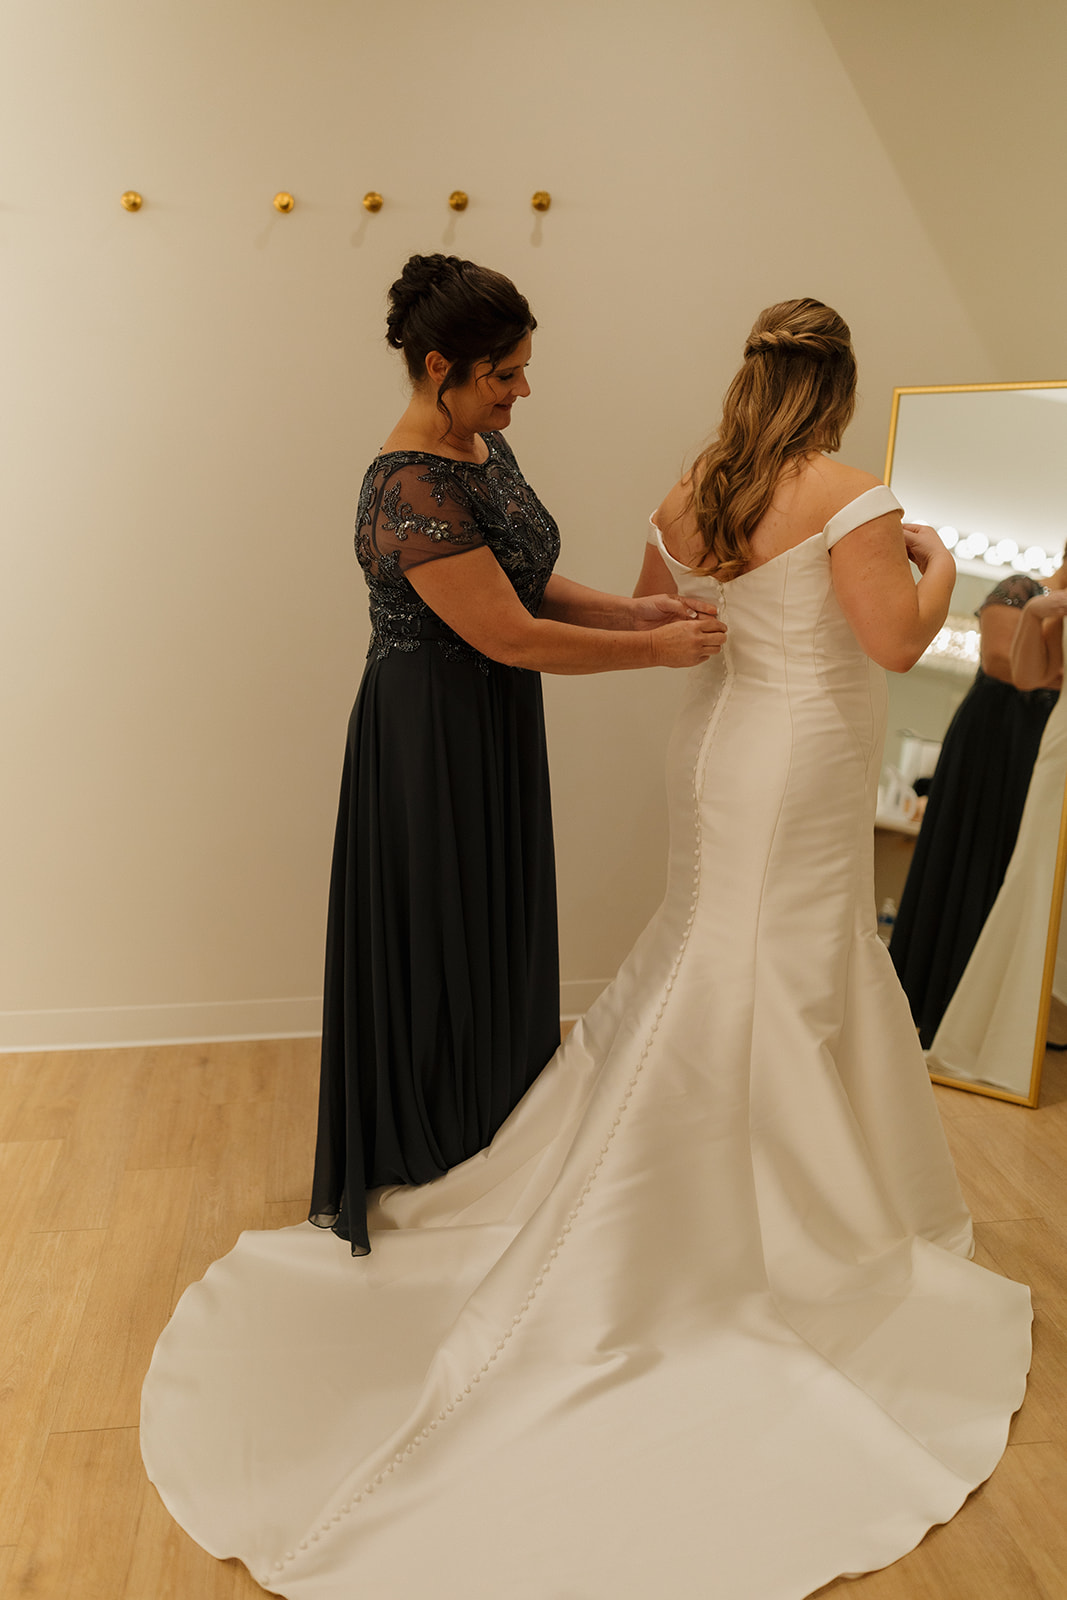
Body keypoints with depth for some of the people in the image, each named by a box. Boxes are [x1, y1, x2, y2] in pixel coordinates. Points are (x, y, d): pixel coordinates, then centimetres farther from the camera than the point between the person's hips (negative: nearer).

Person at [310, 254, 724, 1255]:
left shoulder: (484, 447, 6)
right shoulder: (411, 490, -24)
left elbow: (525, 582, 12)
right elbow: (513, 636, -25)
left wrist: (633, 609, -2)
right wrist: (656, 650, -17)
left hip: (495, 734, 9)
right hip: (429, 748, -9)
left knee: (496, 945, 19)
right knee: (434, 960, 6)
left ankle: (487, 1151, 41)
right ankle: (410, 1186, 29)